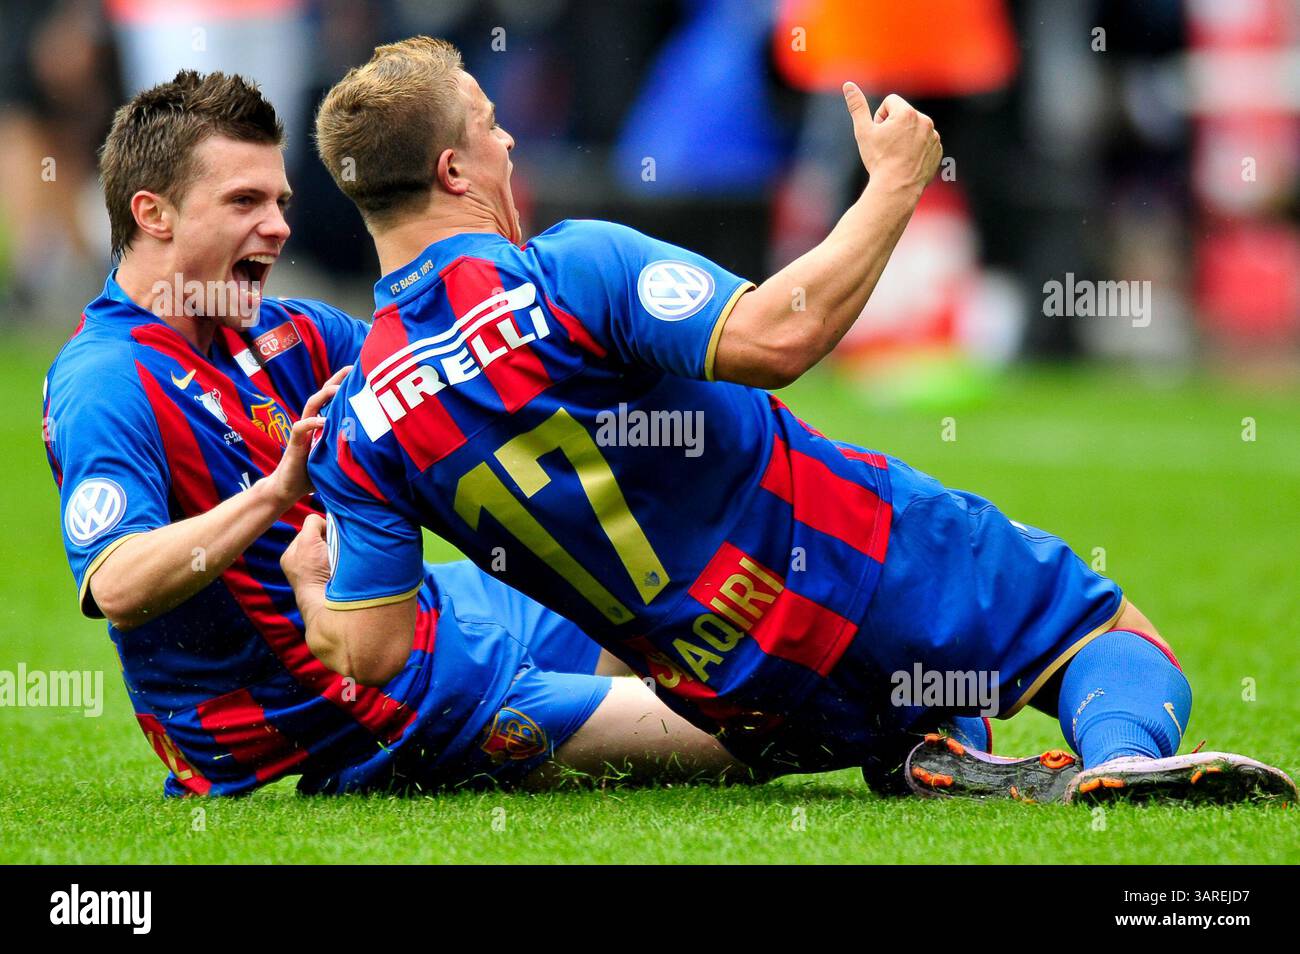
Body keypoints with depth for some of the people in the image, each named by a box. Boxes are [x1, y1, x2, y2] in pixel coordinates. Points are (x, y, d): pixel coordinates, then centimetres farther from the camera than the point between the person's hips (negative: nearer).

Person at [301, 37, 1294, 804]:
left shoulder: (358, 433, -3)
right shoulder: (570, 271, -19)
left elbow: (369, 655, -6)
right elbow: (777, 335, -29)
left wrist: (307, 580, 17)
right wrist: (896, 182, -16)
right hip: (867, 569, -5)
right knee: (1115, 636, 10)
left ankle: (933, 759, 2)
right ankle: (1121, 758, -23)